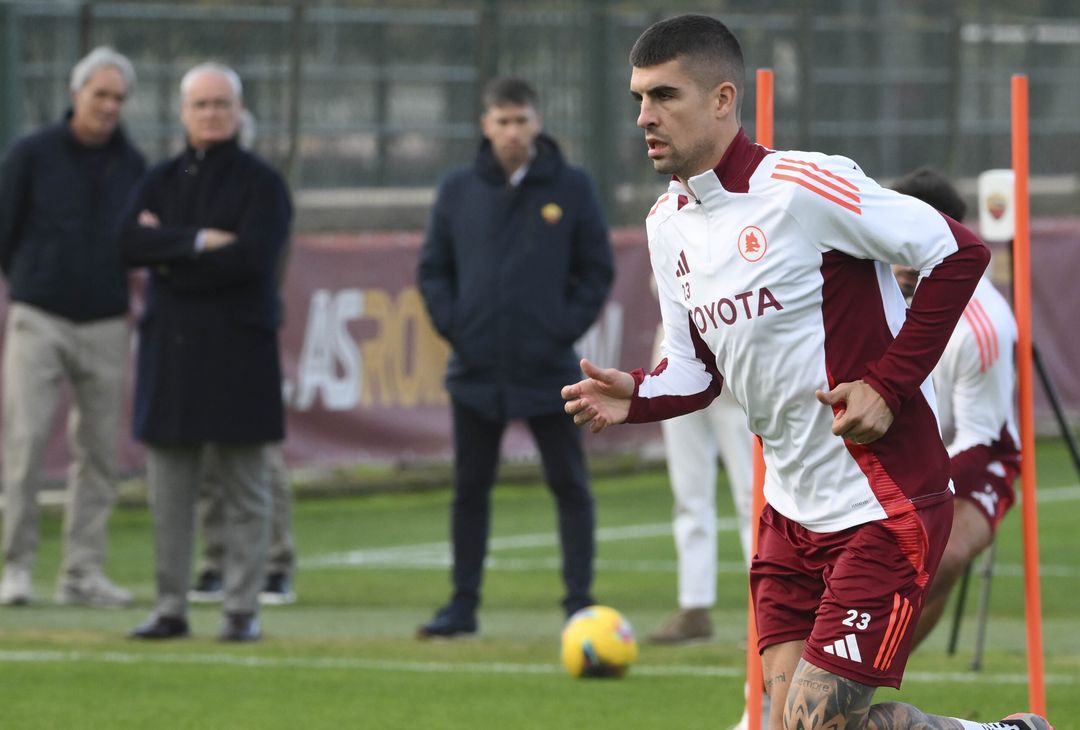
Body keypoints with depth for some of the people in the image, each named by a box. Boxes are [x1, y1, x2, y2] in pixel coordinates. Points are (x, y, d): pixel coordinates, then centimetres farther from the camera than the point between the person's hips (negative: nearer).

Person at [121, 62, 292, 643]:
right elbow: (131, 245, -4)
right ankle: (170, 607, 10)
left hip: (238, 353, -4)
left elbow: (252, 256, -14)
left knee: (245, 494, -1)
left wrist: (169, 258, -7)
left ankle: (242, 610, 3)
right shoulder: (160, 181, 13)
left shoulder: (261, 184, 1)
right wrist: (198, 242, -15)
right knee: (168, 492, 4)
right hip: (169, 349, 4)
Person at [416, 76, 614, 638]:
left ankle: (580, 601, 3)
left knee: (570, 486, -1)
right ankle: (463, 603, 13)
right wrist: (452, 325, -4)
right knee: (470, 488, 6)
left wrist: (566, 328, -8)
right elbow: (432, 269, 10)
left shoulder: (571, 189, 0)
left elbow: (596, 271, 3)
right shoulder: (459, 191, 5)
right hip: (476, 370, 2)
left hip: (548, 368, -2)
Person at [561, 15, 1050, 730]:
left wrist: (889, 384, -16)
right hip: (791, 510, 8)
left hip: (883, 506, -8)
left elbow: (961, 254, -15)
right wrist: (634, 397, -5)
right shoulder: (669, 223, 8)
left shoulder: (803, 187, -17)